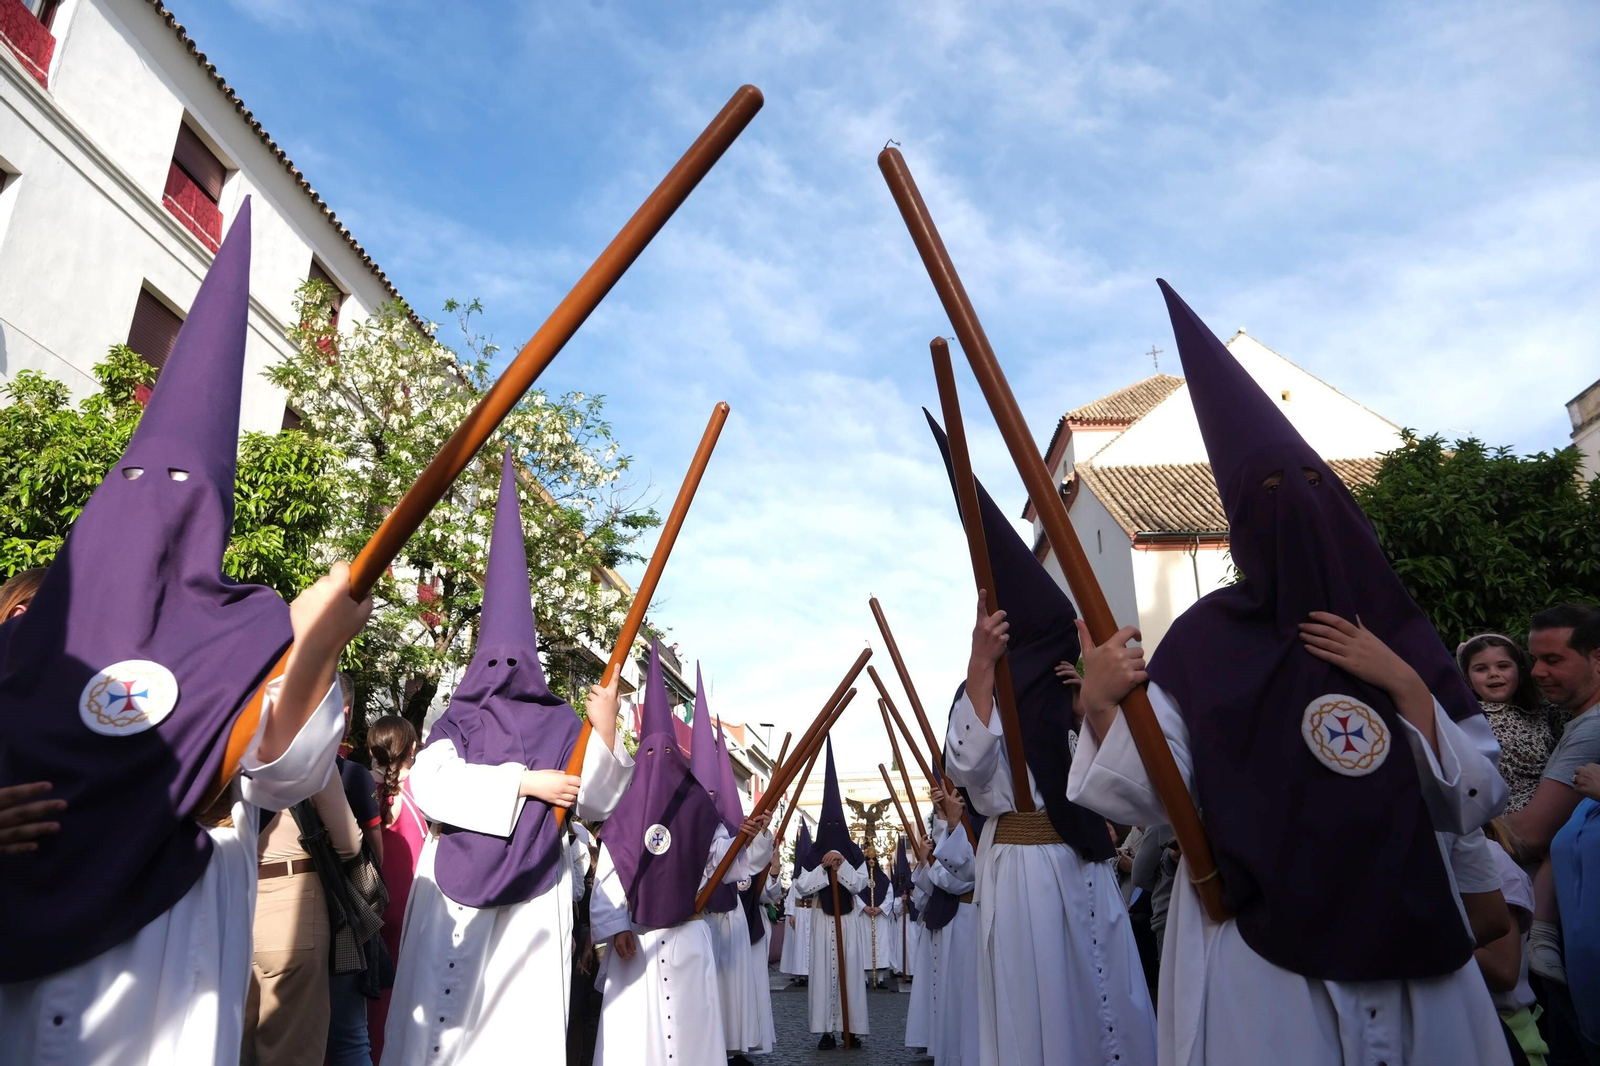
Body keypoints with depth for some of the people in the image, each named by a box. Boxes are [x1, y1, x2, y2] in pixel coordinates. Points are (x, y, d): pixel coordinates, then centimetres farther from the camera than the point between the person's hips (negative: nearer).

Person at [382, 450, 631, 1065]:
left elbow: (595, 804, -2)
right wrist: (525, 783, -18)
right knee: (448, 1016, 2)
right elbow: (428, 784, -15)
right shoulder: (460, 719, 2)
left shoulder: (561, 723, 3)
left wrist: (606, 731, -16)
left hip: (536, 890, 1)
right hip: (459, 884, 0)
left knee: (527, 1015, 2)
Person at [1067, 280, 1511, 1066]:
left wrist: (1406, 686, -12)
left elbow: (1477, 803, 2)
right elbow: (1152, 796, -13)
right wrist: (1100, 708, -31)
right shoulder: (1205, 640, -7)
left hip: (1409, 941, 4)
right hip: (1257, 952, -3)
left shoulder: (1402, 638, 3)